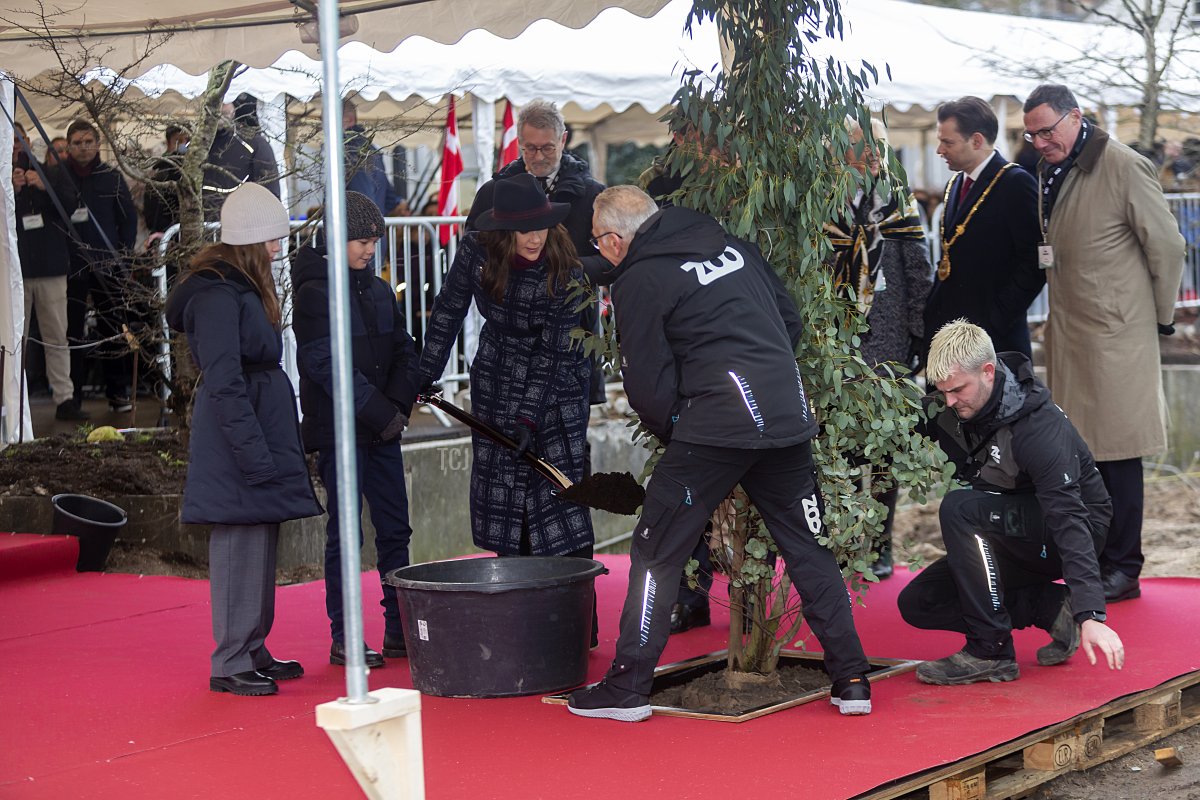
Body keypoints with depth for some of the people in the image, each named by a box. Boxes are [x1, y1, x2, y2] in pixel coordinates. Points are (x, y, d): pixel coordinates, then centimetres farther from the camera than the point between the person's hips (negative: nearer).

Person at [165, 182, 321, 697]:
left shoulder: (243, 288, 16)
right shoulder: (217, 296, -16)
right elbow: (223, 383, -20)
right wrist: (253, 452, -23)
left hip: (260, 432, 10)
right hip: (235, 440, -10)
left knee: (259, 545, 13)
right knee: (240, 546, -7)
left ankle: (254, 653, 21)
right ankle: (230, 664, -2)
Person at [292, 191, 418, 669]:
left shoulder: (378, 290, 12)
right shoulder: (314, 292, -9)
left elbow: (404, 351, 12)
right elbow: (328, 364, -16)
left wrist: (399, 404, -5)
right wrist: (380, 412, -17)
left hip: (383, 428, 7)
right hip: (338, 430, -7)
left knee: (395, 529, 8)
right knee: (344, 534, -2)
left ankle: (399, 631, 15)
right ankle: (342, 638, 5)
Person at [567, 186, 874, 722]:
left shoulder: (639, 281, -3)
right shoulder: (732, 246, 16)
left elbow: (648, 386, -3)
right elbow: (791, 321, 21)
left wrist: (672, 432, 15)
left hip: (714, 427, -6)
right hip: (790, 419, 6)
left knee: (656, 555, 5)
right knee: (808, 550, 14)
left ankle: (628, 687, 8)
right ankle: (851, 679, 14)